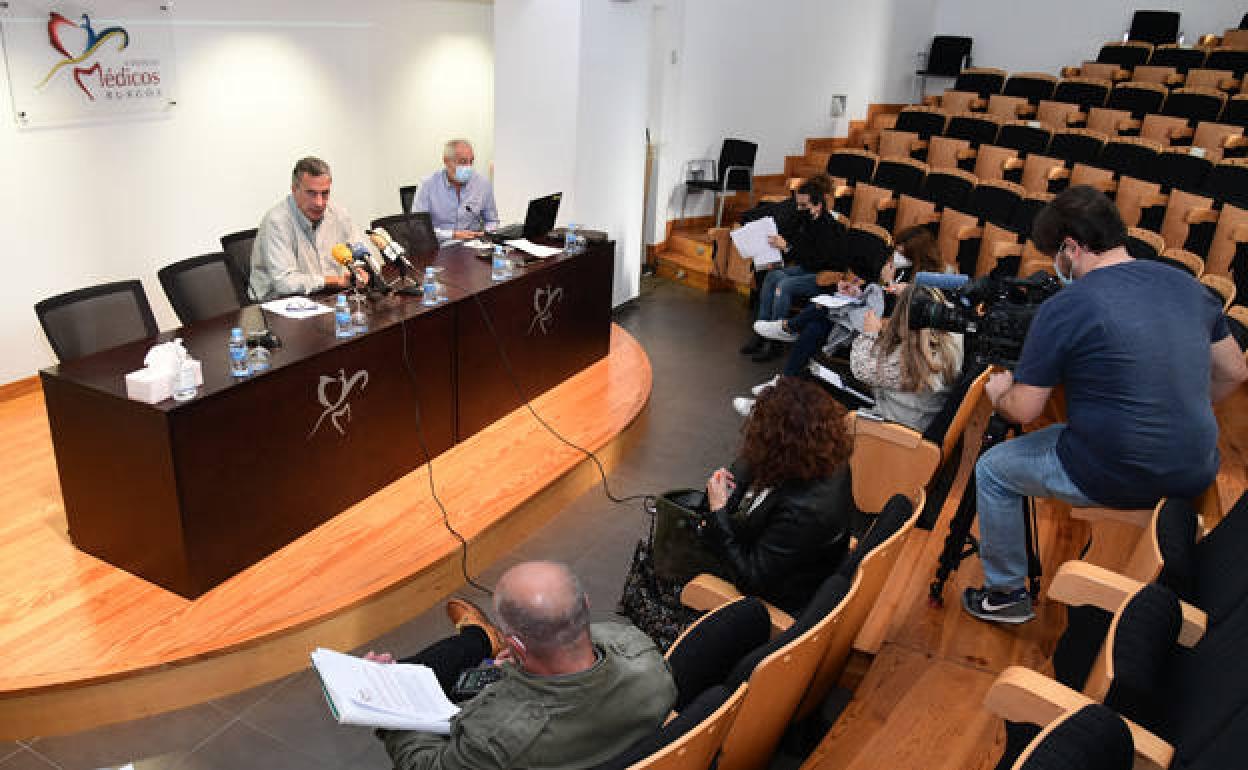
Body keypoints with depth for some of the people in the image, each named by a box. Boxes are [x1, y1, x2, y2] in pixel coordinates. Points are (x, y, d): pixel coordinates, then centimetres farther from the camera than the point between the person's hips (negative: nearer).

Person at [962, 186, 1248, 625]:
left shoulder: (1063, 309, -17)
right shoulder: (1186, 284, 3)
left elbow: (1023, 411, -14)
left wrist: (999, 392, 8)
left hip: (1116, 480, -7)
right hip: (1197, 472, 7)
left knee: (992, 470, 14)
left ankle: (1006, 595, 26)